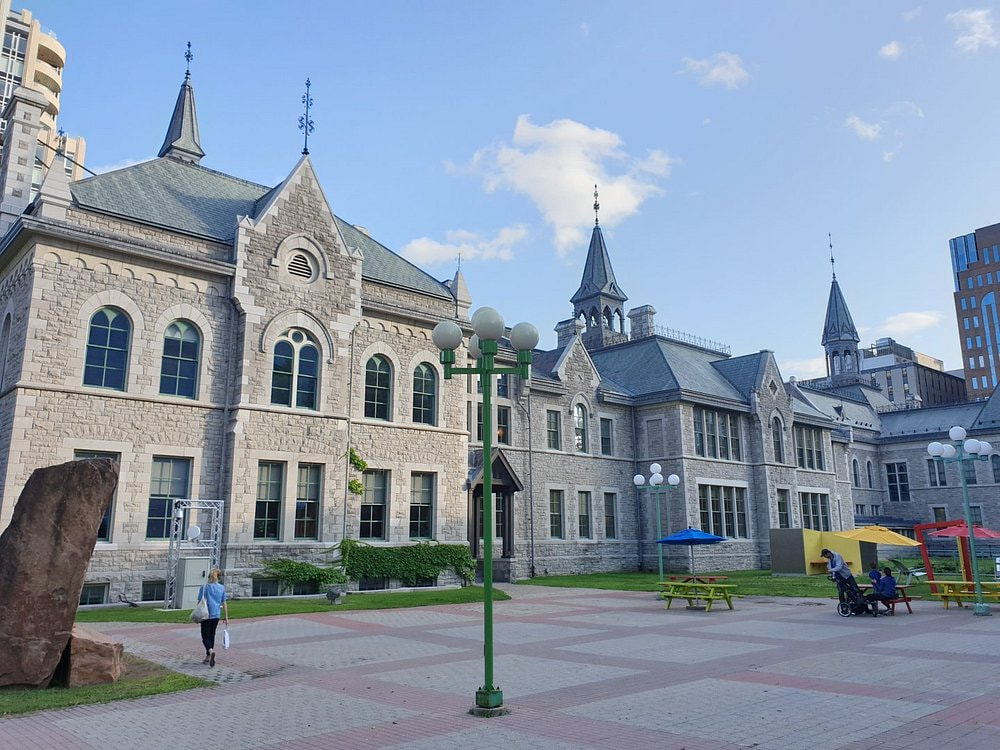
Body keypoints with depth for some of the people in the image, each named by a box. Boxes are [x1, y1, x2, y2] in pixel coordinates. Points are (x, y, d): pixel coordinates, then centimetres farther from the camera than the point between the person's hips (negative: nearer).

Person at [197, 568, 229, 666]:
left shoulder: (204, 587, -7)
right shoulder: (222, 588, 3)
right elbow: (224, 603, 6)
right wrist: (226, 617, 11)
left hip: (206, 615, -4)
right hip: (216, 615, 4)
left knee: (205, 636, 0)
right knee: (212, 635, 17)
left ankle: (211, 651, -26)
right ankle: (208, 657, 22)